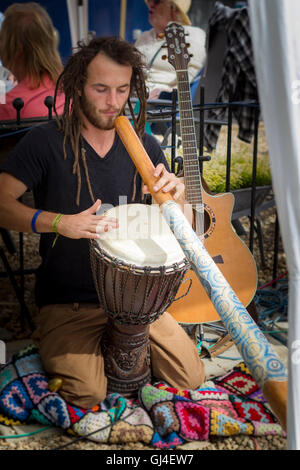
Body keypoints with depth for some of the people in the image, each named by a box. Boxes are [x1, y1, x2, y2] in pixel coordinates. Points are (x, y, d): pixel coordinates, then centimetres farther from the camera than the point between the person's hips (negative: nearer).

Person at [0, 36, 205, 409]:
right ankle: (58, 349, 14)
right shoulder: (46, 141, -11)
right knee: (88, 393, -19)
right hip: (67, 298, -3)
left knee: (190, 377, 0)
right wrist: (60, 222, -33)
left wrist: (175, 195, -17)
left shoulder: (143, 145, 2)